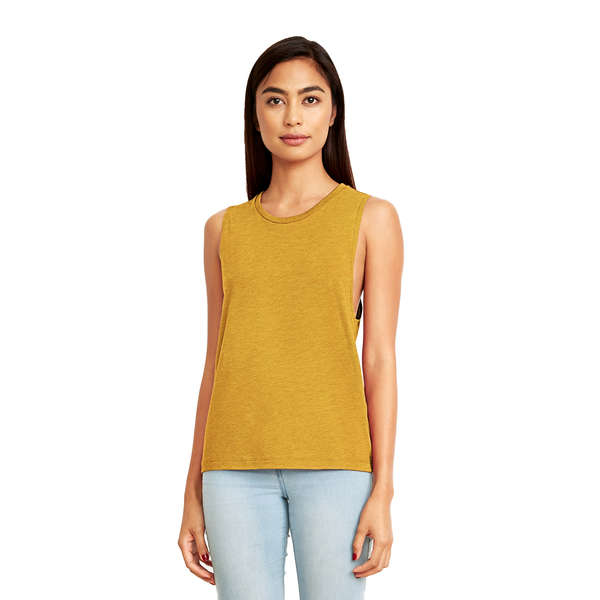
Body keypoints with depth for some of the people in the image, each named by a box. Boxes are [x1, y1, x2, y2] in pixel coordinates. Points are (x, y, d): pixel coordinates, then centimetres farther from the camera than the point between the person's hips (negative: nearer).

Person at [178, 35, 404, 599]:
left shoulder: (371, 218, 4)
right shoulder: (225, 229, 12)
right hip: (237, 469, 2)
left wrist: (382, 491, -6)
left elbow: (380, 359, 0)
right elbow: (215, 365, 13)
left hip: (334, 464, -2)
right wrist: (193, 495, 10)